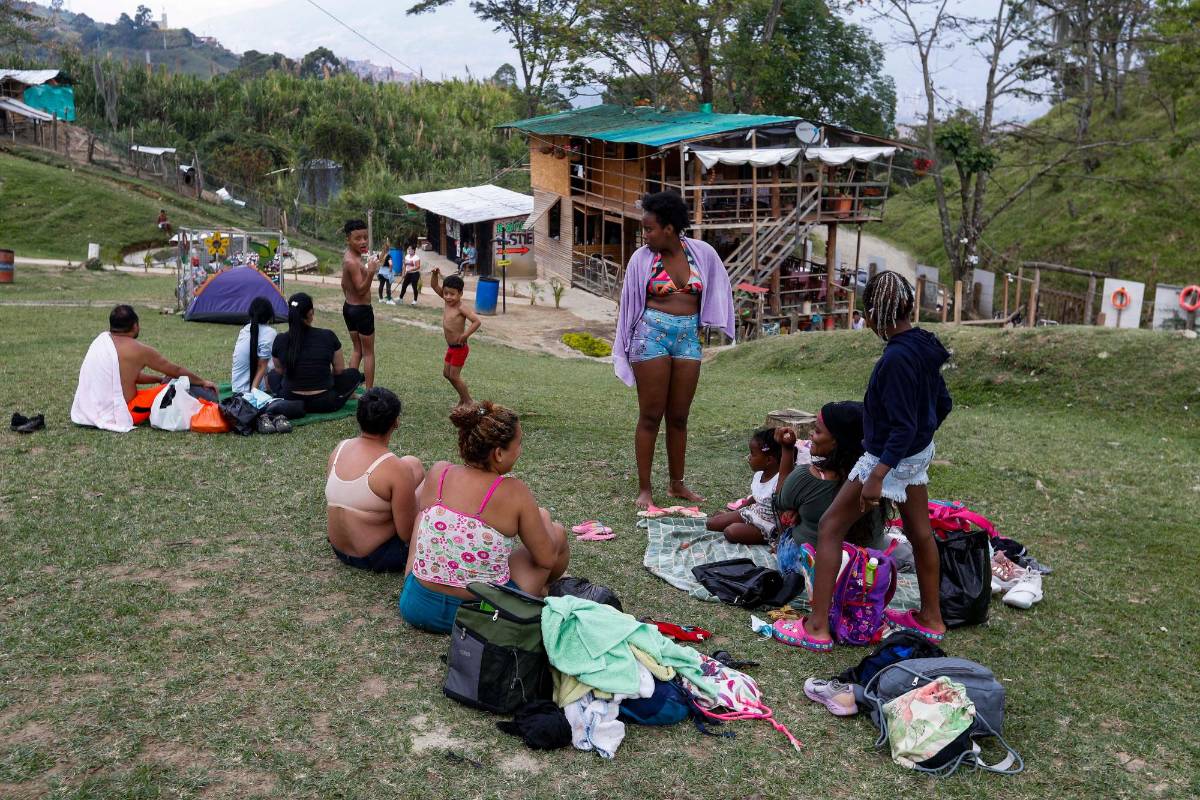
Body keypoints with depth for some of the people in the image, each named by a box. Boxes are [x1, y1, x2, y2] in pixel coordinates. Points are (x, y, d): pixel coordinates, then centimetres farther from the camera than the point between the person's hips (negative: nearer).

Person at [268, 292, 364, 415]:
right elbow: (339, 371, 0)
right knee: (353, 374, 23)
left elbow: (279, 371, 8)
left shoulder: (280, 340, -8)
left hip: (289, 400, 0)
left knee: (273, 375, 31)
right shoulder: (328, 337, -12)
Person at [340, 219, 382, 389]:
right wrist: (370, 272, -39)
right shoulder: (353, 262, -23)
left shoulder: (347, 257, 6)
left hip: (349, 307, 9)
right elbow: (361, 290, -24)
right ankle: (369, 392, 6)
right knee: (368, 352, 1)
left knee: (357, 349, 18)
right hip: (362, 310, -9)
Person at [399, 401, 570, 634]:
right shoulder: (514, 493, -19)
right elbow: (547, 558, -8)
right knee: (557, 532, 17)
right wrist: (543, 521, 13)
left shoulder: (438, 473, -9)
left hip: (417, 607, 4)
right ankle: (539, 589, 48)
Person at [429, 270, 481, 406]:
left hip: (459, 348, -9)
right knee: (447, 373, 18)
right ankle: (463, 397, 30)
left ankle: (468, 402, 10)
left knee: (454, 376, -3)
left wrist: (466, 335, -32)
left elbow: (477, 321, -29)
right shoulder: (447, 301, 1)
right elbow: (434, 286, 7)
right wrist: (435, 274, -10)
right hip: (451, 347, 9)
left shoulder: (461, 308, -21)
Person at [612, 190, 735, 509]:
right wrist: (628, 348, 6)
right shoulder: (642, 258, -3)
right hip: (652, 336, -2)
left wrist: (709, 322, 15)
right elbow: (630, 303, 4)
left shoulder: (702, 253, 1)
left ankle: (677, 484, 23)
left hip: (688, 338, 3)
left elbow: (715, 289, 18)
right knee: (650, 416, 0)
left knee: (679, 417, 11)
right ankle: (644, 489, 8)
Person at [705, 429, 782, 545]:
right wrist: (734, 512, 16)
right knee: (711, 523, 6)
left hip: (767, 525, -9)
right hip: (751, 513, 9)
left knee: (731, 532, -28)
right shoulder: (759, 474, -2)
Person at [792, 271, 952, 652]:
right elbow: (943, 403, 12)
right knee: (919, 532, 21)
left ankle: (817, 628, 2)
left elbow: (903, 427, -27)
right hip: (919, 453, 9)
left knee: (830, 527, -1)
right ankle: (931, 618, 37)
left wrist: (876, 476, -28)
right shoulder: (924, 346, 0)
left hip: (890, 457, -9)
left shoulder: (897, 357, -27)